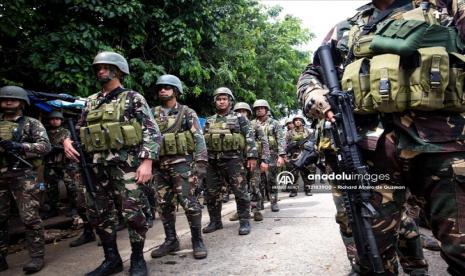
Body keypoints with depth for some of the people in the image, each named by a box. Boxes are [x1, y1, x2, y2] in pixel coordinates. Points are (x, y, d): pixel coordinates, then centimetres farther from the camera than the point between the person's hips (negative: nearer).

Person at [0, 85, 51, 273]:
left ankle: (37, 256, 3)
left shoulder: (32, 124, 4)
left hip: (23, 176, -4)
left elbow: (45, 146, -7)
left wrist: (19, 146, -18)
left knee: (30, 218, -4)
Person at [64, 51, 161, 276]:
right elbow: (79, 130, 23)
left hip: (126, 162, -6)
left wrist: (147, 161, -16)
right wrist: (67, 140, 0)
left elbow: (152, 131, -6)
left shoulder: (133, 98, 1)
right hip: (97, 165, 6)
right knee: (98, 213, 10)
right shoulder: (91, 102, 18)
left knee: (133, 211, -8)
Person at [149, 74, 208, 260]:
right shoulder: (152, 114, 13)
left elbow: (199, 139, -4)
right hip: (159, 165, 5)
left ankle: (197, 241, 6)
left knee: (189, 202, -5)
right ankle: (171, 240, 21)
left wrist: (201, 163, -13)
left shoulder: (187, 113, 1)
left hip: (181, 163, -4)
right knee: (164, 205, 9)